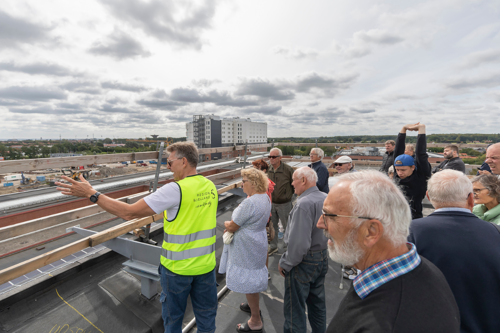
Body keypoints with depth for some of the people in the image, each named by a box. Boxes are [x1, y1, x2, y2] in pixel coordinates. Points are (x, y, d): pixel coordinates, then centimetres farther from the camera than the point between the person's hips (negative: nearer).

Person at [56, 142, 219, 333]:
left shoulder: (175, 190, -24)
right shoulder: (211, 187, -4)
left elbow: (129, 212, -22)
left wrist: (91, 194, -14)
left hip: (177, 267, -5)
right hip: (206, 265, 5)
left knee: (173, 316, 24)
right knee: (206, 316, 23)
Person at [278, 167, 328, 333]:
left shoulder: (303, 204, -27)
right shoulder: (326, 198, -1)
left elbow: (299, 243, -28)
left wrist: (285, 263, -15)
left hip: (304, 262, -8)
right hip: (323, 257, 9)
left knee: (295, 308, 10)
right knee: (318, 302, 26)